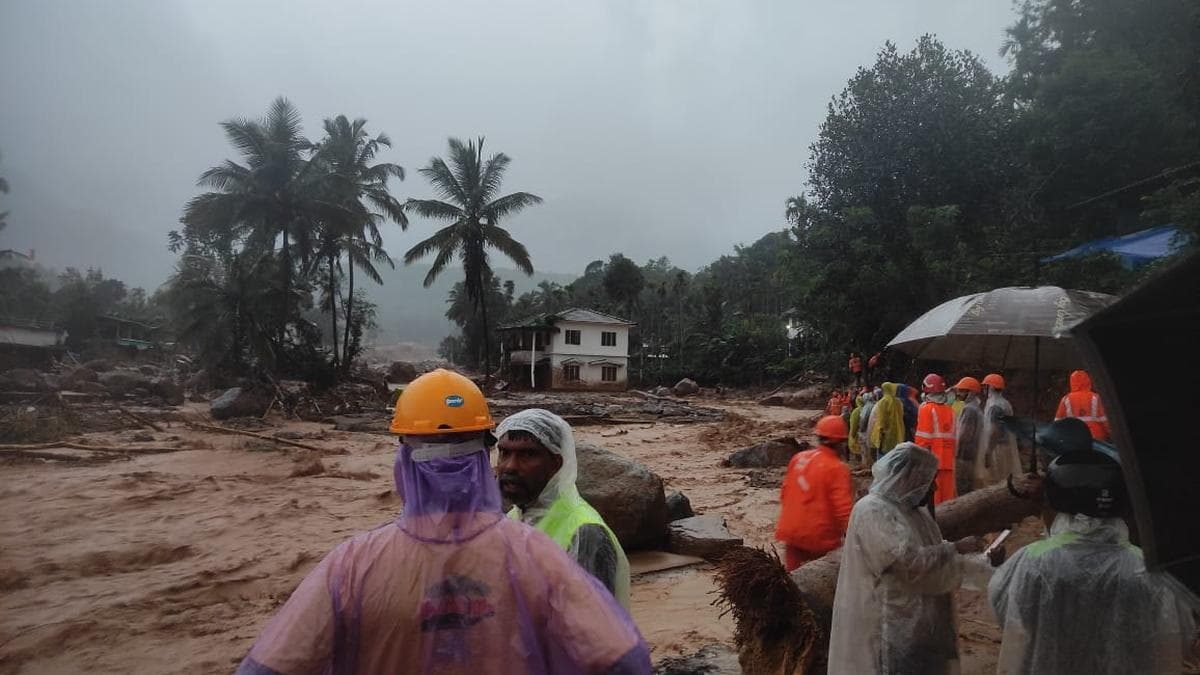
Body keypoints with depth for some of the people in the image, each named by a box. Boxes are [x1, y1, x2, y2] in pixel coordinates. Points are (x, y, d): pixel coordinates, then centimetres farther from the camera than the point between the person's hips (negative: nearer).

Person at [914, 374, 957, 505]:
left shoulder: (927, 409, -8)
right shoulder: (949, 410, 7)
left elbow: (923, 438, -11)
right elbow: (953, 436, 10)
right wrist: (952, 455, 16)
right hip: (948, 460, 5)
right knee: (947, 496, 12)